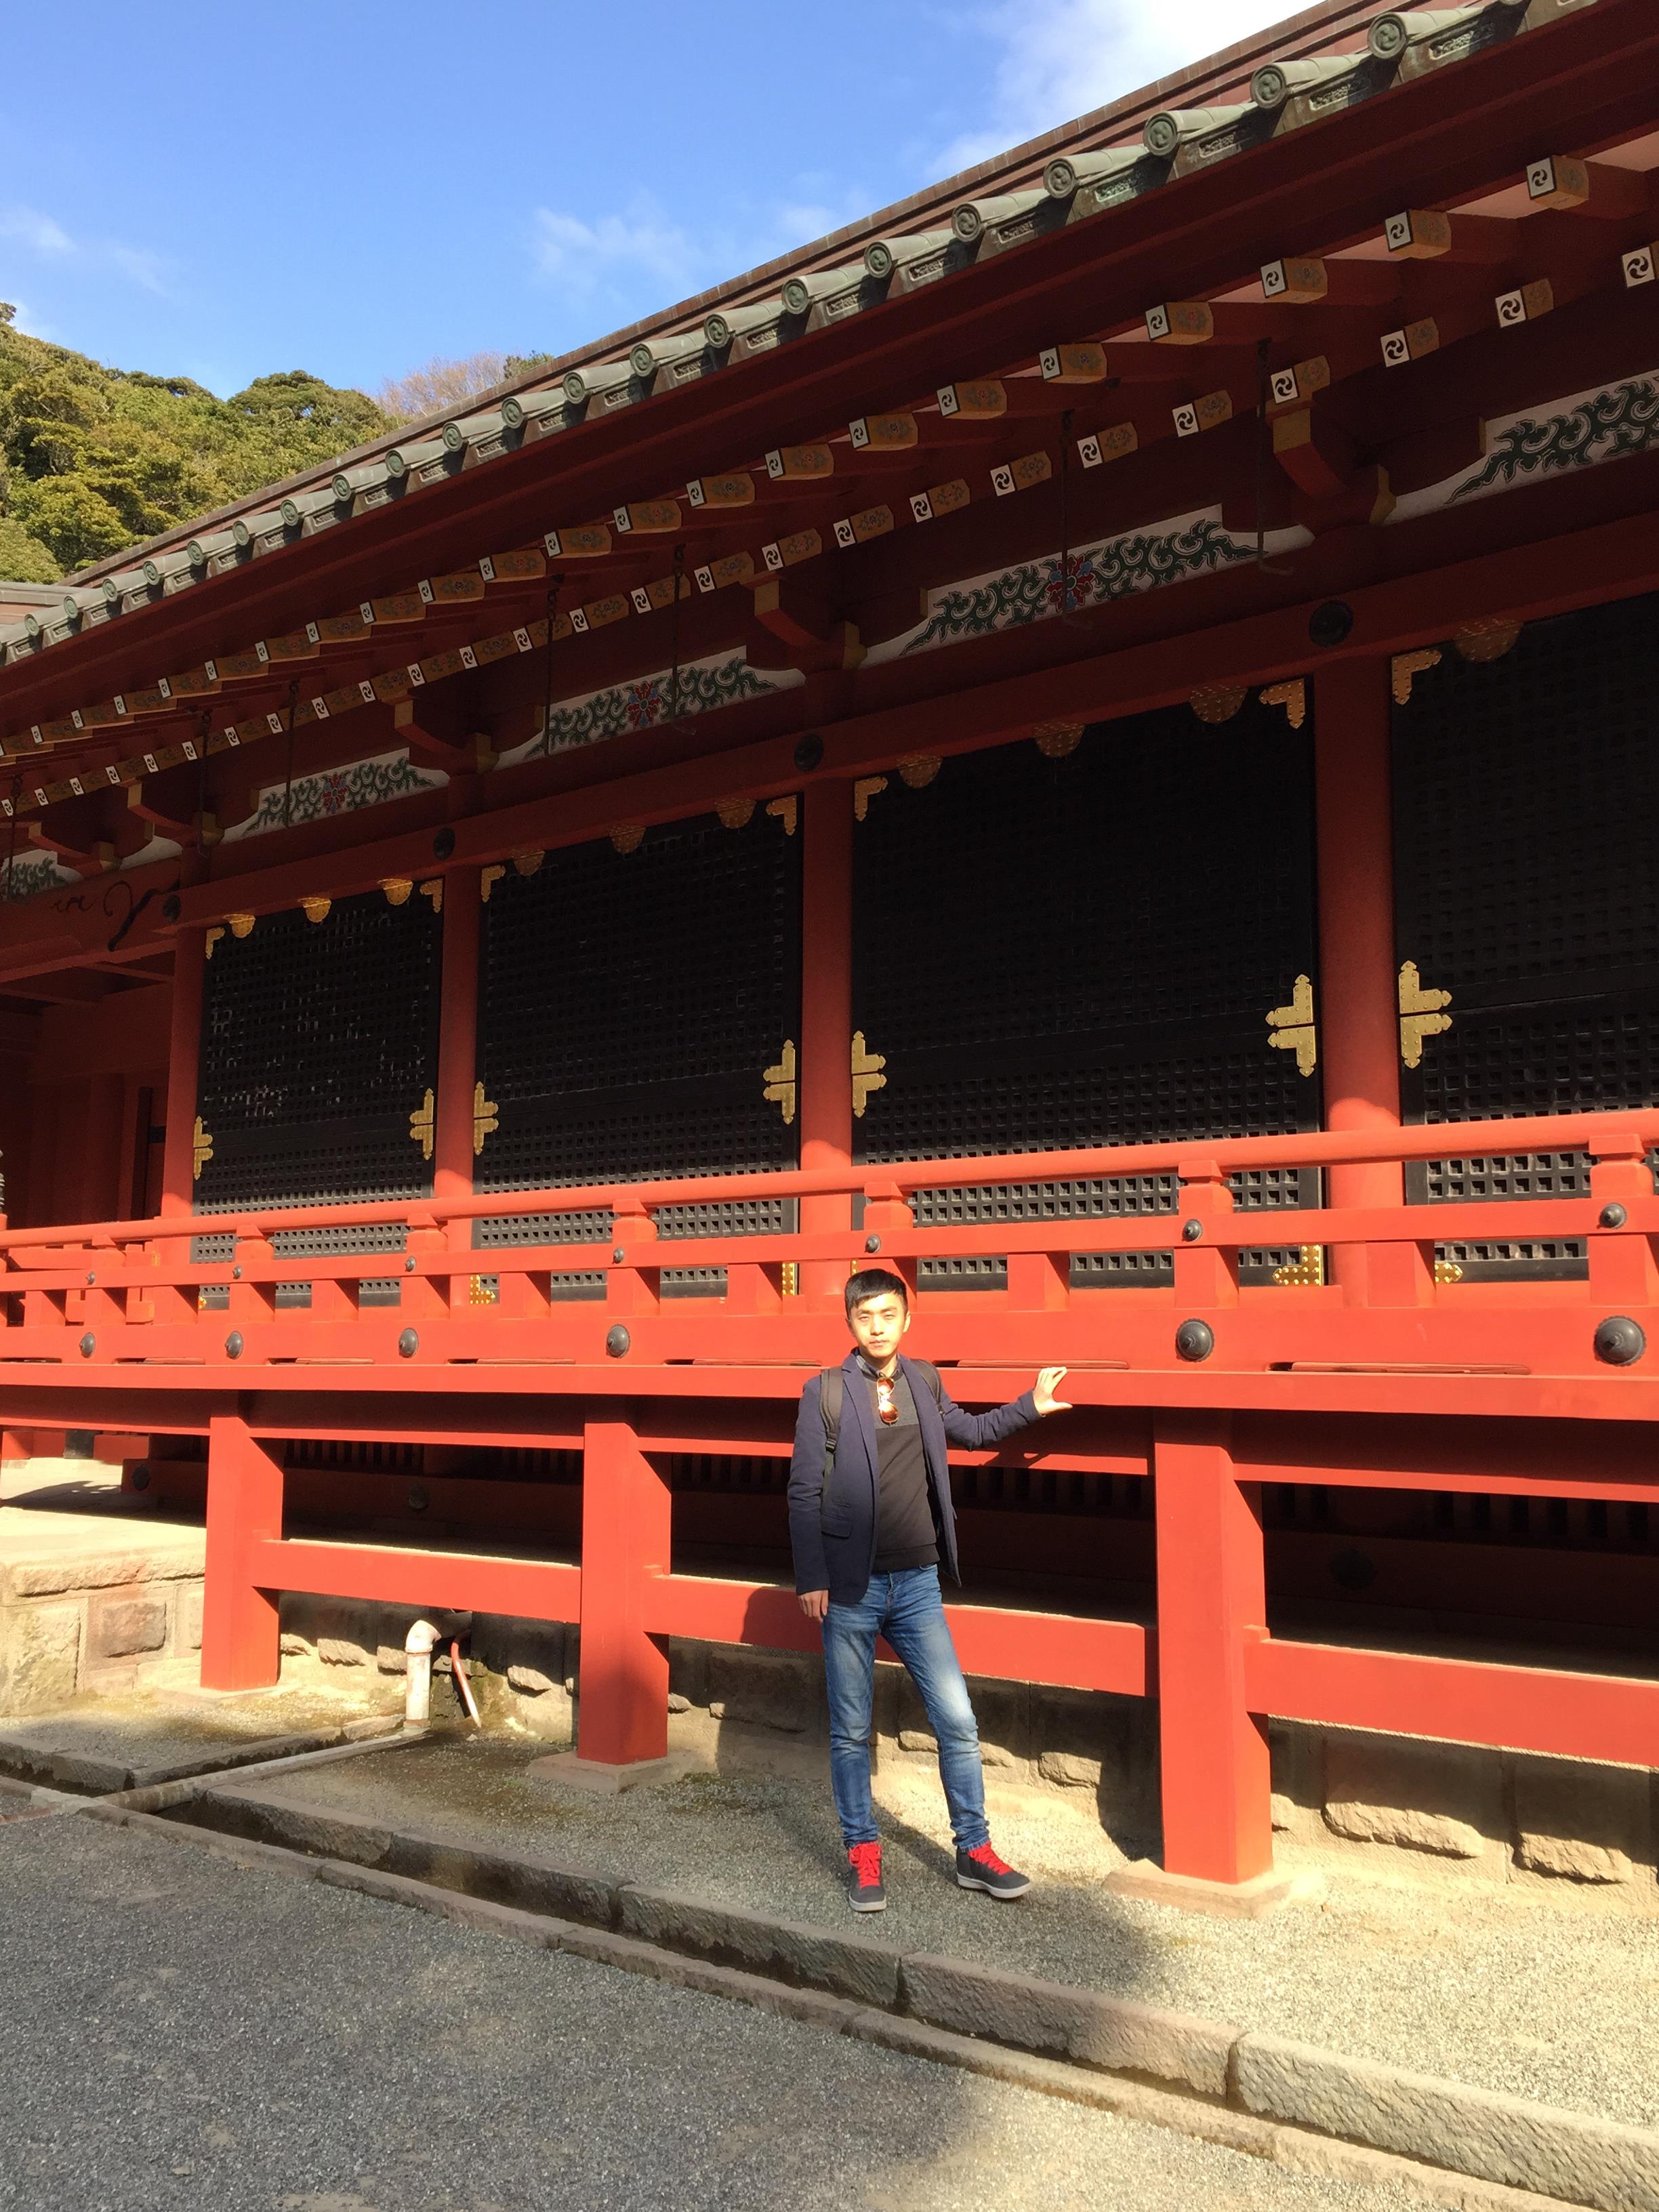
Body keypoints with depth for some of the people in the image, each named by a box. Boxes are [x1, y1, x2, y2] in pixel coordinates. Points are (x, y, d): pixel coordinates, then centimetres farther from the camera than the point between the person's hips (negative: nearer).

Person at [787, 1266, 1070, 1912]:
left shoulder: (923, 1382, 6)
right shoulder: (825, 1392, -6)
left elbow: (968, 1430, 25)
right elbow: (804, 1490, -6)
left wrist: (1031, 1406, 14)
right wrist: (811, 1579, -10)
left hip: (917, 1584, 3)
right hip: (849, 1588, -3)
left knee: (958, 1722, 4)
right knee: (851, 1732, 8)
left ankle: (974, 1852, 20)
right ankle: (863, 1858, 24)